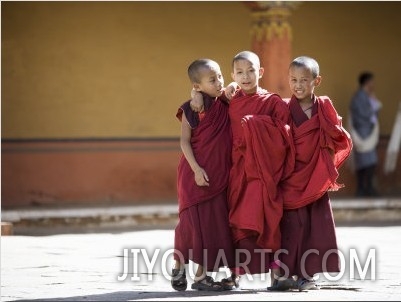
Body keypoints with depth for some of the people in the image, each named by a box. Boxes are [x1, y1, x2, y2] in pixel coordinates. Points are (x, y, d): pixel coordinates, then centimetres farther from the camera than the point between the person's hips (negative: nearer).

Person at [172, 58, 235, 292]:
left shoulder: (225, 106, 7)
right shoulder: (191, 110, -7)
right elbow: (185, 141, -9)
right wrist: (196, 169, -17)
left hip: (219, 175, 5)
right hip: (197, 174, -5)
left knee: (215, 222, 4)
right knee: (194, 221, -2)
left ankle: (202, 274, 10)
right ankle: (179, 267, 15)